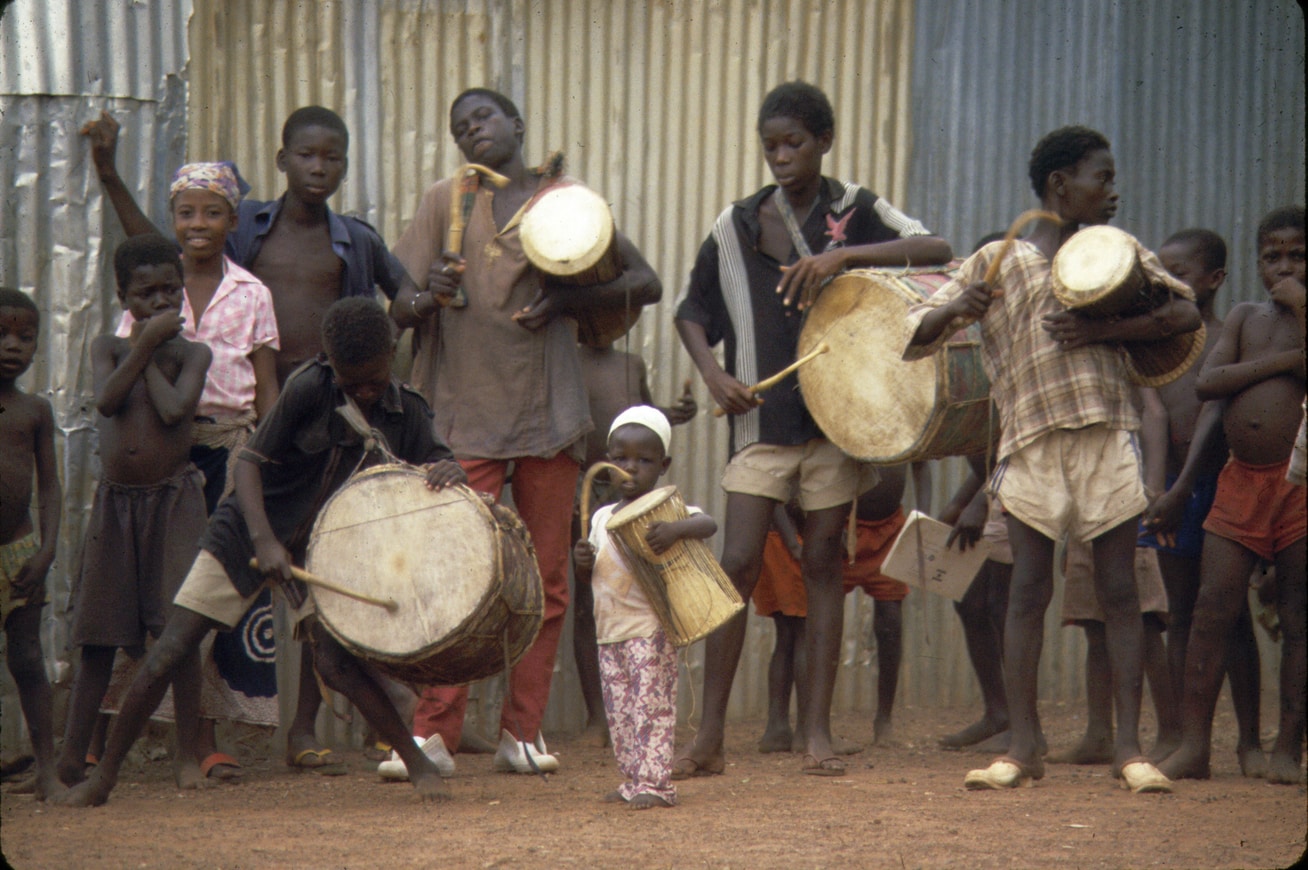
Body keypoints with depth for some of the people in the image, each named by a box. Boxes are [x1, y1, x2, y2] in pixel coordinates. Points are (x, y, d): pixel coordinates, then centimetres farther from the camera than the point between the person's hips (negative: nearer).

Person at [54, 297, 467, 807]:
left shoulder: (406, 414, -6)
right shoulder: (309, 389, -18)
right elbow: (251, 461, -17)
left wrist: (449, 471, -25)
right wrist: (263, 540, -31)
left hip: (322, 551, 2)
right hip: (248, 535, -2)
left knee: (334, 661, -20)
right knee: (168, 654, -5)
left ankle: (417, 761, -6)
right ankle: (105, 773, 6)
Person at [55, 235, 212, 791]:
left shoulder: (192, 352, 2)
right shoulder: (108, 349, 7)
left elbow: (174, 408, -17)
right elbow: (106, 400, -13)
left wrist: (150, 353, -5)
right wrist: (145, 345, -10)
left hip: (173, 499, -2)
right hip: (115, 500, 2)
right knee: (96, 634, 3)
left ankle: (187, 753, 3)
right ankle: (71, 757, 9)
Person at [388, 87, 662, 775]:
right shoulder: (445, 202, 7)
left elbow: (645, 282, 8)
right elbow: (398, 306, 3)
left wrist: (570, 301, -8)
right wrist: (427, 297, -21)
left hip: (550, 414, 2)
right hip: (466, 415, -2)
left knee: (546, 582, 2)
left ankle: (522, 732, 9)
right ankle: (433, 731, -5)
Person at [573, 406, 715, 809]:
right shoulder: (603, 517, 14)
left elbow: (708, 524, -25)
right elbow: (587, 579, 20)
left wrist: (676, 530, -44)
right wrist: (582, 562, -4)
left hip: (650, 628, -7)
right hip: (610, 628, 7)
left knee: (651, 705, -8)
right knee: (619, 711, 8)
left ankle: (655, 783, -7)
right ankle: (634, 780, 15)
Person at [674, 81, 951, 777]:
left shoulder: (856, 211, 2)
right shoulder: (737, 225, 5)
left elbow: (935, 250, -12)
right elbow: (691, 310, 13)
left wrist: (844, 254, -23)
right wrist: (712, 373, -5)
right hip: (761, 417, 1)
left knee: (823, 562, 4)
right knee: (738, 563, -6)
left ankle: (817, 733, 9)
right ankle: (709, 738, -3)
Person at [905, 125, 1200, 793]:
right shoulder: (997, 262, 7)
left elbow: (1185, 313, 3)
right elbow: (914, 338, 5)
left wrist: (1103, 331, -9)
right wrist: (957, 308, -17)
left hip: (1109, 435, 1)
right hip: (1031, 442, -1)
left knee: (1118, 591, 0)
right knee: (1028, 591, -3)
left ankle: (1129, 748, 2)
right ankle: (1023, 748, 1)